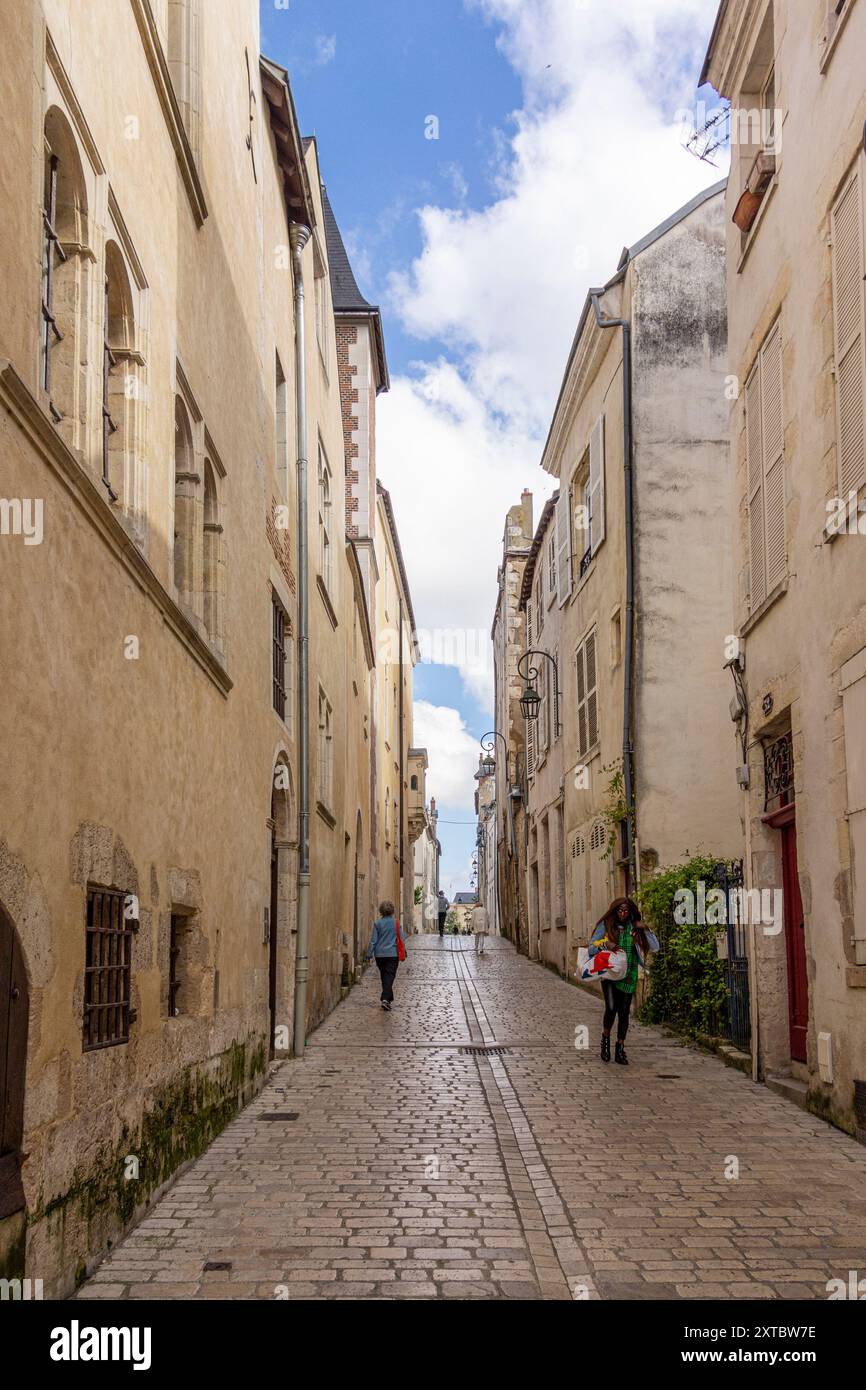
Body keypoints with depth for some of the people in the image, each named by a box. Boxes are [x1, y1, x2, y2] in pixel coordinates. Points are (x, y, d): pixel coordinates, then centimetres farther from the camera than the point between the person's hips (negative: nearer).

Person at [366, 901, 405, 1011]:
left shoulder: (377, 923, -5)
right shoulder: (396, 923, -5)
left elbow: (373, 940, -4)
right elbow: (402, 939, 1)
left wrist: (369, 954, 2)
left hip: (380, 954, 1)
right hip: (393, 954, -1)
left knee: (384, 977, 17)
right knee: (389, 977, -4)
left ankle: (389, 998, 28)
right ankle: (385, 999, -20)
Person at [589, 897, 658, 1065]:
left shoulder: (634, 929, 5)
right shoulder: (605, 926, 1)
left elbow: (655, 947, 3)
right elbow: (591, 948, 0)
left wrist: (644, 929, -7)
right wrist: (605, 945, -19)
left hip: (628, 976, 2)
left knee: (624, 1012, 3)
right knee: (611, 1007, -19)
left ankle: (620, 1050, 15)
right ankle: (605, 1040, 7)